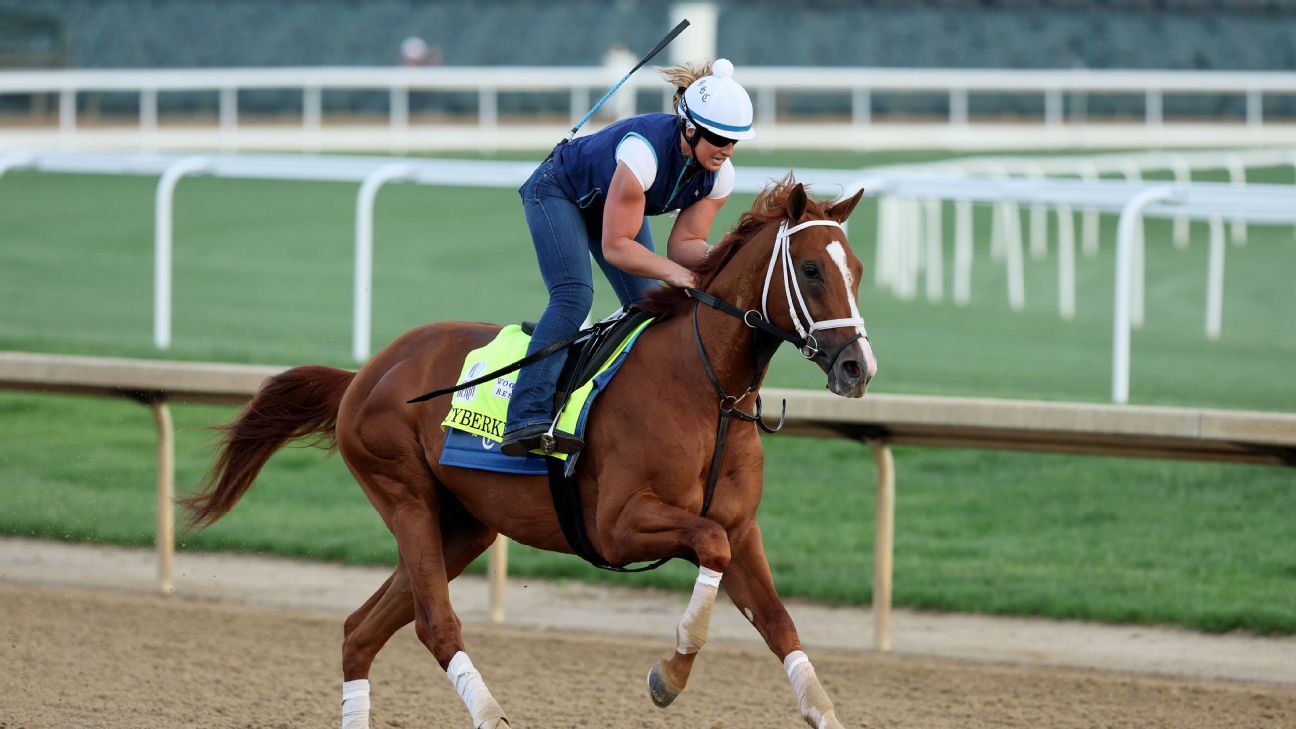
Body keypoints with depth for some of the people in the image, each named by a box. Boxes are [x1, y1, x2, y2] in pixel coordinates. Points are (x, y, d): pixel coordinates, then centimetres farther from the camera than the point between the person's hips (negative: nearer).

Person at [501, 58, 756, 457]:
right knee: (573, 297, -26)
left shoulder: (720, 176, -20)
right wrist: (675, 273, -46)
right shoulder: (643, 150, -41)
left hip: (618, 202, 8)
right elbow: (615, 246, -37)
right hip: (558, 193, -8)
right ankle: (528, 419, -36)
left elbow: (683, 244, -17)